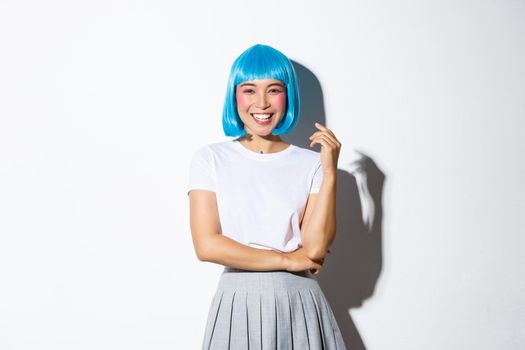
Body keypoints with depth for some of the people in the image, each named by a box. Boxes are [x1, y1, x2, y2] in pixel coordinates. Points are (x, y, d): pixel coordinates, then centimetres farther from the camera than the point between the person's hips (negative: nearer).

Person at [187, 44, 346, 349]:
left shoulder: (311, 163, 0)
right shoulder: (210, 159, -2)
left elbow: (315, 248, -9)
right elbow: (207, 246, -10)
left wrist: (330, 172, -13)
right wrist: (286, 260, -8)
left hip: (299, 304, 1)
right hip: (238, 303, -1)